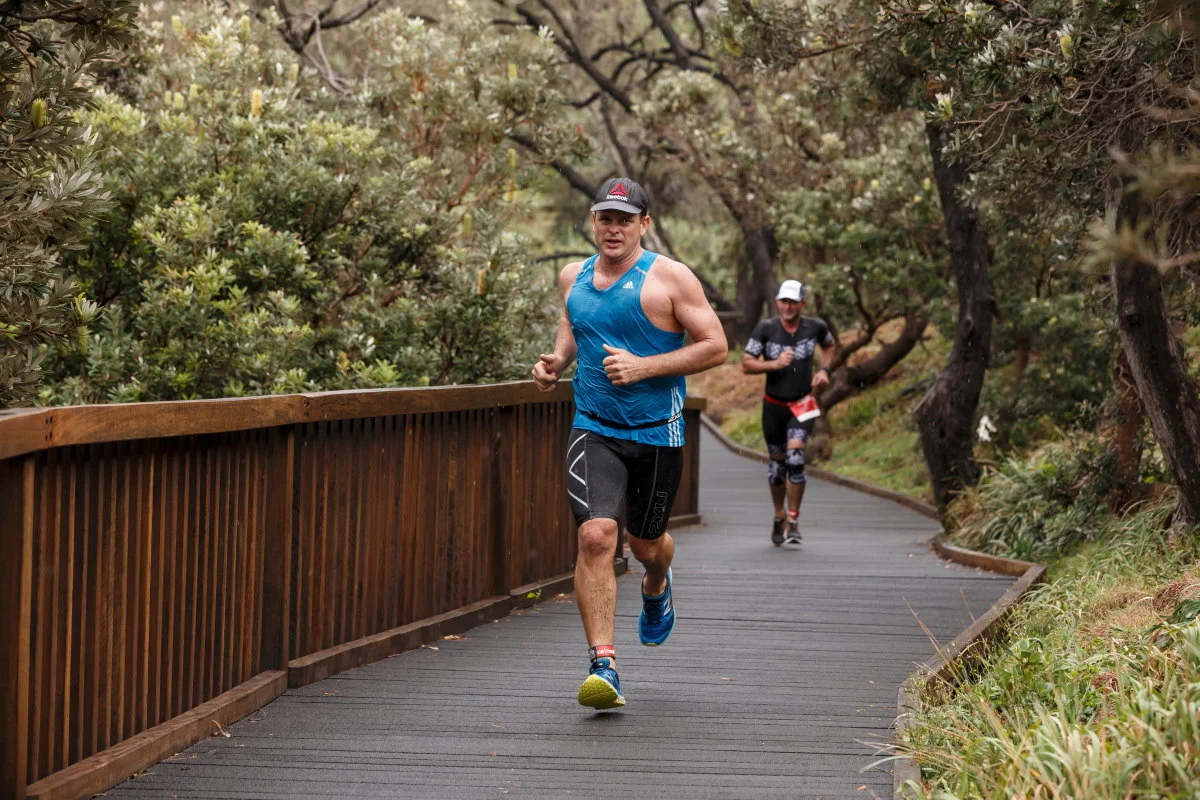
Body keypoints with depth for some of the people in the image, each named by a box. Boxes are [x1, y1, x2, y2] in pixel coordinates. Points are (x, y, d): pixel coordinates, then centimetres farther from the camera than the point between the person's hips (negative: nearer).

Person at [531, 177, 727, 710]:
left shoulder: (668, 278, -8)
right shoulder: (573, 277, 7)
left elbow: (715, 346, -10)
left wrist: (644, 366, -19)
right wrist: (556, 360, 6)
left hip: (657, 432, -2)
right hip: (593, 429, 2)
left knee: (646, 544, 15)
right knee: (596, 535, -19)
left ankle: (655, 587, 55)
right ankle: (603, 666, -20)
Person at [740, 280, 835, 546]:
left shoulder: (814, 327, -4)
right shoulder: (766, 329, -8)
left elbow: (829, 345, 19)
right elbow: (746, 364, -9)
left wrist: (824, 370, 3)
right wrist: (775, 364, -24)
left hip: (802, 405, -1)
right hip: (773, 404, 1)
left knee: (795, 460, -17)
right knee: (776, 462, 11)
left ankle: (793, 520, -7)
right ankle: (779, 518, 29)